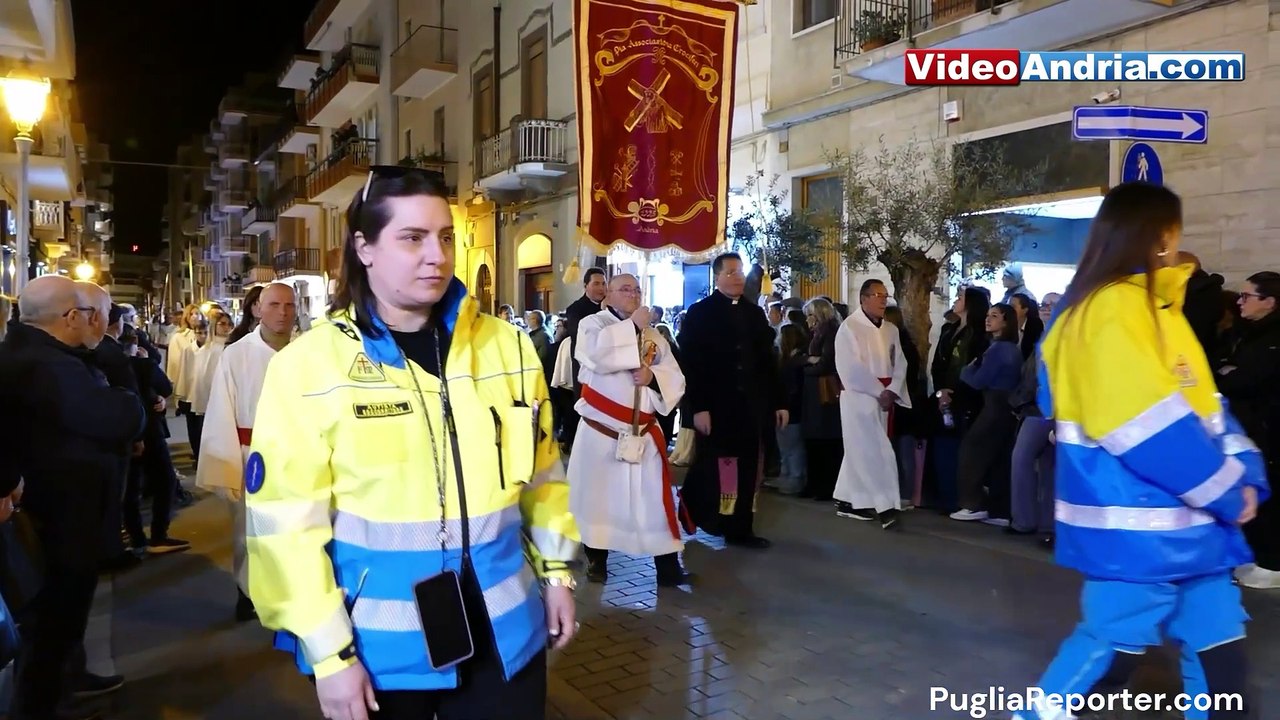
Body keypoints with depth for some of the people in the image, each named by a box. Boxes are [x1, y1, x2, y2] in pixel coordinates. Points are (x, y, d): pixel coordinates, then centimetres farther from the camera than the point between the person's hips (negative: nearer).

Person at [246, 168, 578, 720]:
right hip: (378, 645, -2)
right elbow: (287, 523, -10)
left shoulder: (506, 346, 0)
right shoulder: (308, 365, -11)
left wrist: (555, 569, 10)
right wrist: (327, 651, -9)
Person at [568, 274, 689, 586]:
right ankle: (596, 559, 22)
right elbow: (596, 354, -23)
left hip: (643, 432, 3)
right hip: (601, 429, -3)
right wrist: (632, 325, -17)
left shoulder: (652, 334, 13)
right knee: (598, 493, 5)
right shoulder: (592, 323, 0)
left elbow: (675, 377, 6)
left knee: (653, 499, 2)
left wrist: (653, 375, -15)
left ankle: (668, 566, 8)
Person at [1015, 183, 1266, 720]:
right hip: (1135, 524, -10)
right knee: (1114, 643, 0)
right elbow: (1151, 427, -23)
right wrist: (1228, 494, -12)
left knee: (1218, 647, 13)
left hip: (1186, 518, 10)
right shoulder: (1111, 309, -18)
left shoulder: (1157, 306, 15)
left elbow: (1202, 404, 16)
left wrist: (1244, 474, 3)